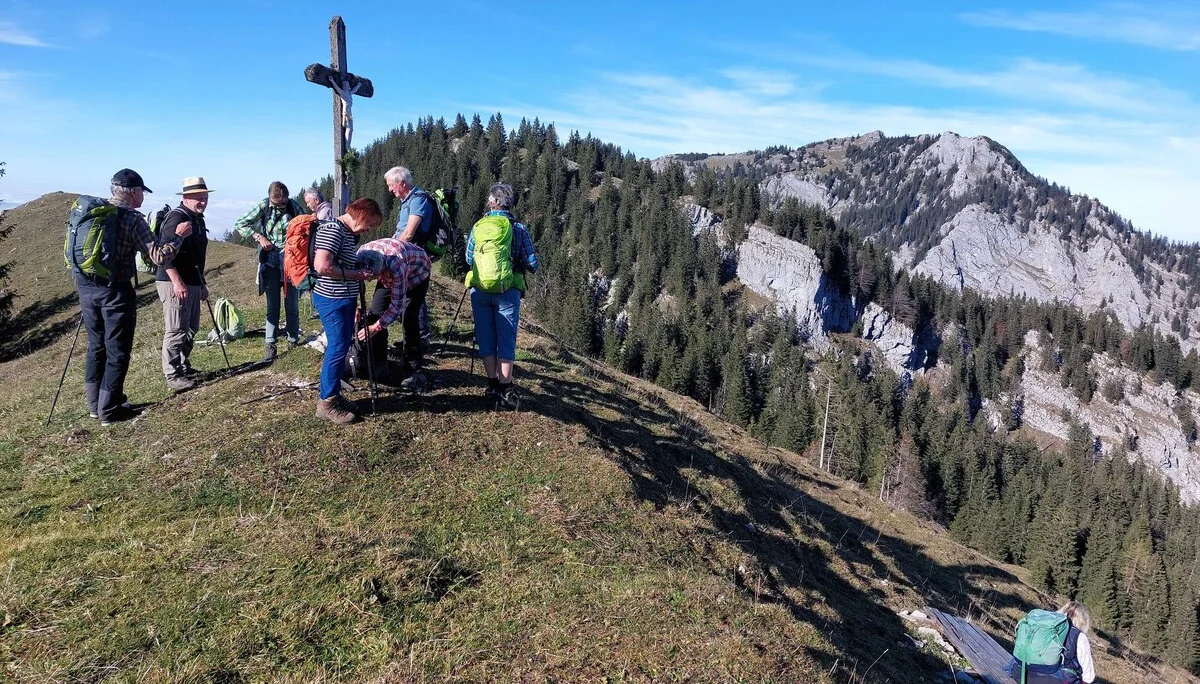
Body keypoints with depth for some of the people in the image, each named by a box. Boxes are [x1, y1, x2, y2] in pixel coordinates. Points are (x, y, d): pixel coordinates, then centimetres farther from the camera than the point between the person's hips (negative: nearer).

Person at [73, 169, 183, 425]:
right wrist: (178, 236, -5)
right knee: (117, 350, 4)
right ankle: (109, 410, 8)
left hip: (86, 286, 6)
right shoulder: (132, 219, -12)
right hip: (115, 291, -6)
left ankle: (95, 403, 27)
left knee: (96, 346, 18)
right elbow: (158, 255, -18)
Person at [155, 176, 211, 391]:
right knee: (176, 331, -5)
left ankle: (184, 367, 29)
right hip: (175, 284, -10)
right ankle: (173, 376, 1)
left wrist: (202, 284, 26)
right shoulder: (176, 218, -15)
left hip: (193, 283, 10)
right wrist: (177, 282, -26)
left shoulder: (198, 219, 16)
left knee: (191, 329, 17)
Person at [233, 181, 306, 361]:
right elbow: (239, 224, 2)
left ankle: (293, 339, 22)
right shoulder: (263, 207, -4)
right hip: (270, 263, 0)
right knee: (272, 306, 2)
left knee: (292, 305, 8)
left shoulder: (294, 206, -3)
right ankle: (270, 344, 6)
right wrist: (259, 237, -11)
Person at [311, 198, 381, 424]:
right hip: (332, 300, -10)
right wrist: (355, 275, -19)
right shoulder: (333, 229, -18)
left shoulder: (348, 233, 12)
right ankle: (327, 403, 5)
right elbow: (322, 266, -27)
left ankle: (333, 395, 26)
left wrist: (361, 273, 8)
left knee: (341, 348, 15)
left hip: (344, 299, 10)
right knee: (337, 349, -5)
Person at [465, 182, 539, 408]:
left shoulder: (478, 226, 3)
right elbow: (532, 264, -2)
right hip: (508, 290, -2)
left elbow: (469, 259, 12)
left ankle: (493, 384, 15)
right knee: (506, 339, 4)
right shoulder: (518, 229, -4)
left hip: (479, 290, 2)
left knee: (486, 338, 12)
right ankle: (505, 389, 1)